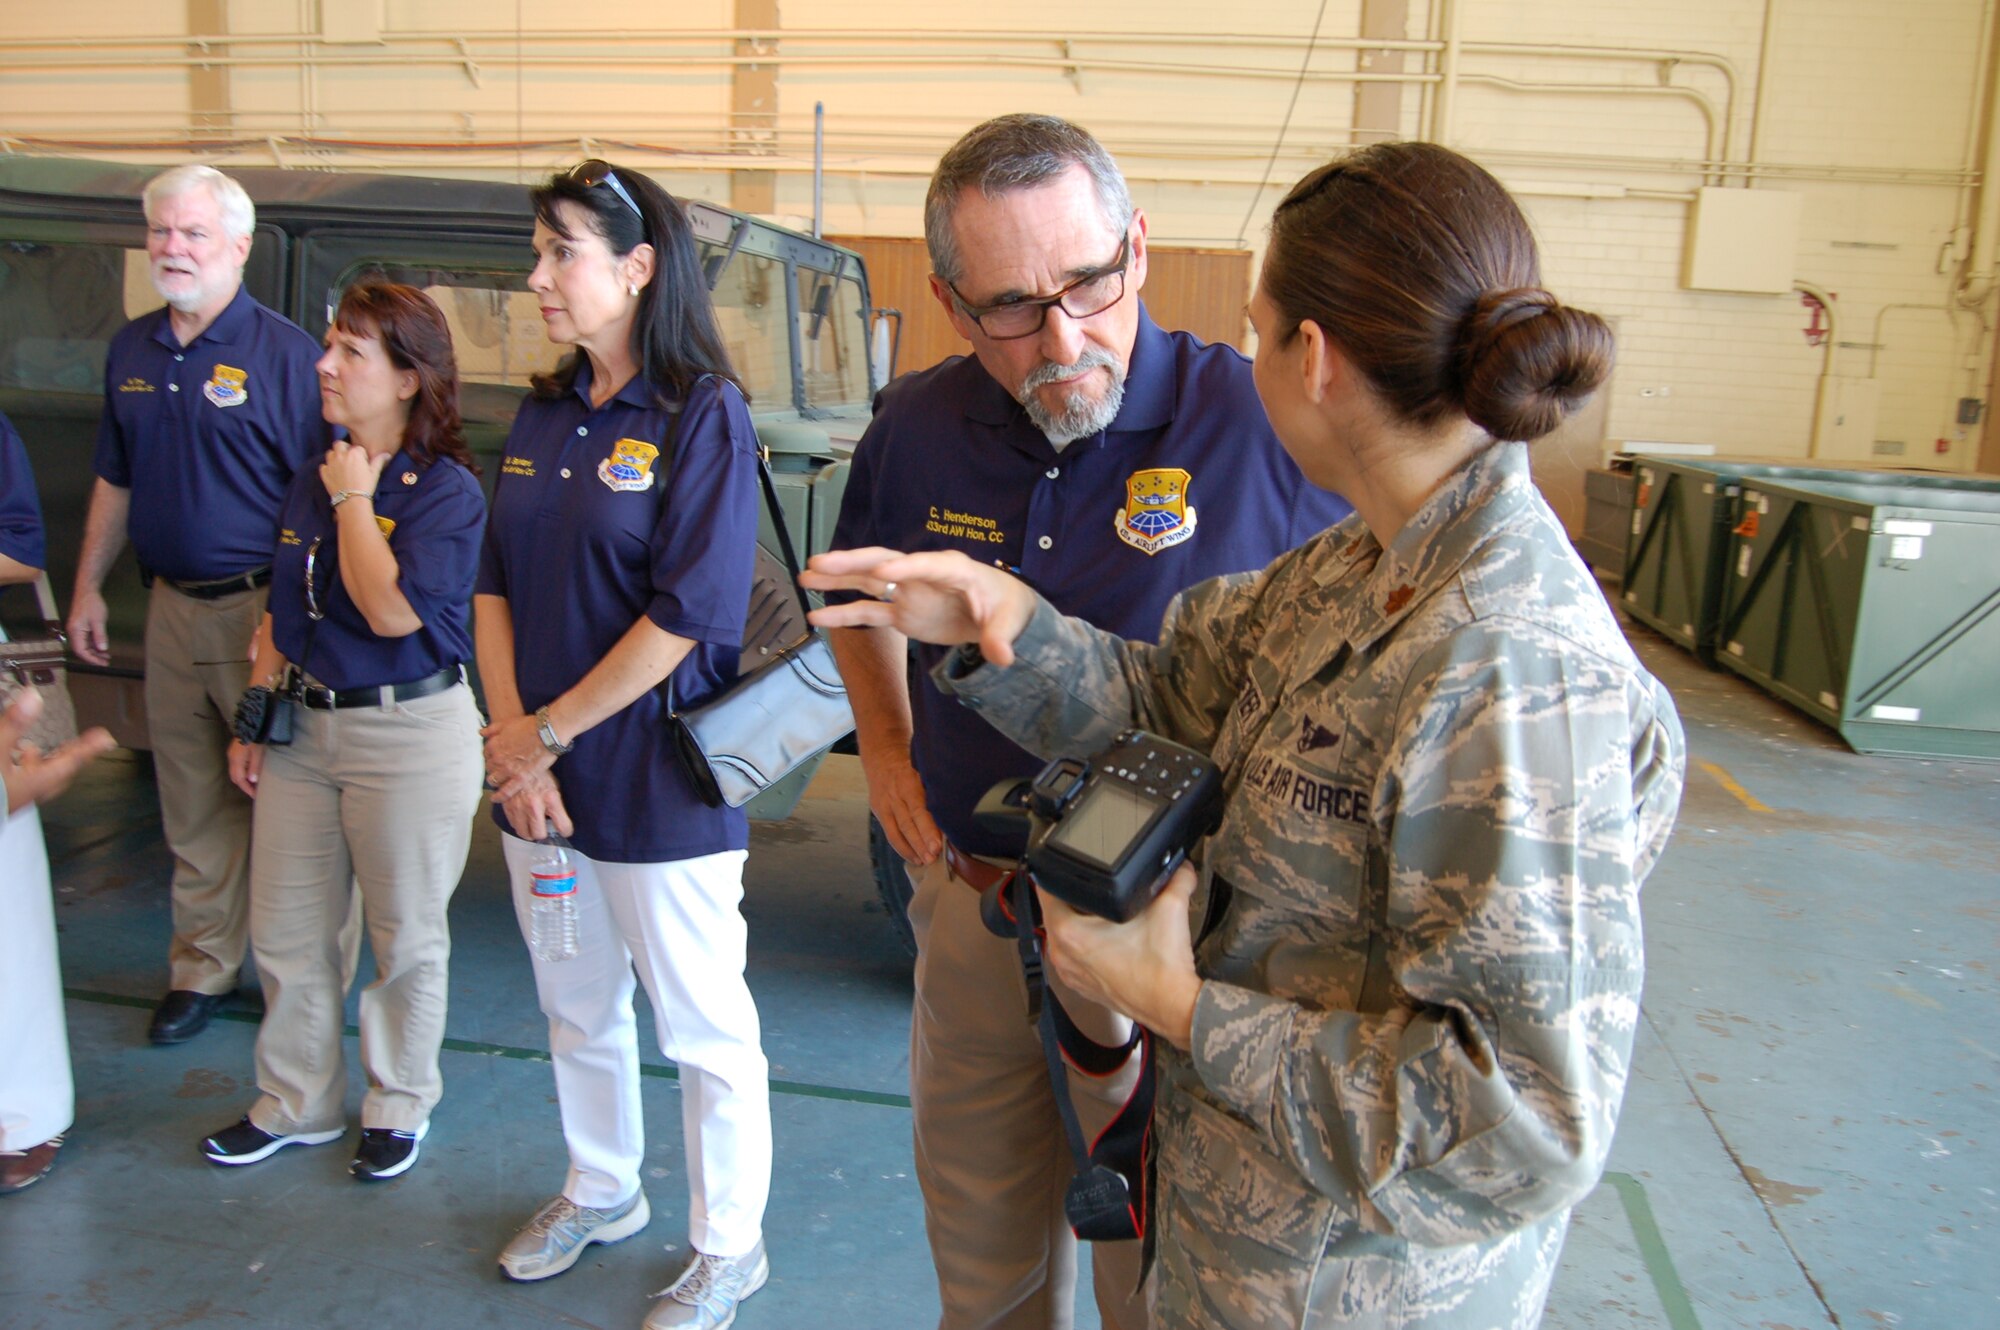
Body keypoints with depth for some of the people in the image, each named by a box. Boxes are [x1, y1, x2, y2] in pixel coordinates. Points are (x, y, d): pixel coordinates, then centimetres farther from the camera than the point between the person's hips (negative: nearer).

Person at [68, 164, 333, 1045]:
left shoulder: (285, 352, -9)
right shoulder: (132, 350, 12)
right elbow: (116, 483, 20)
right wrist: (88, 587, 16)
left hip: (264, 609, -6)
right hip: (172, 609, 6)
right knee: (192, 807, 14)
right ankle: (201, 970, 28)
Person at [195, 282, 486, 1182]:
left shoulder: (445, 490, -13)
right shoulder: (312, 481, 10)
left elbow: (393, 610, -26)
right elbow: (279, 614, 17)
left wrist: (356, 498, -16)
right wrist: (253, 719, 13)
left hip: (410, 735, -7)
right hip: (303, 728, 7)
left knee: (405, 939, 8)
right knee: (284, 932, 15)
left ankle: (399, 1106, 28)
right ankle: (295, 1105, 34)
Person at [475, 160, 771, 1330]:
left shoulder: (704, 416, -13)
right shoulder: (545, 416, 9)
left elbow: (685, 615, -19)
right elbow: (497, 585, 8)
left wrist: (546, 732, -13)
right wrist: (509, 738, -5)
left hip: (660, 783, -7)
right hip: (539, 781, 7)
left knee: (706, 1028, 8)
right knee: (577, 1010, 22)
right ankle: (601, 1192, 46)